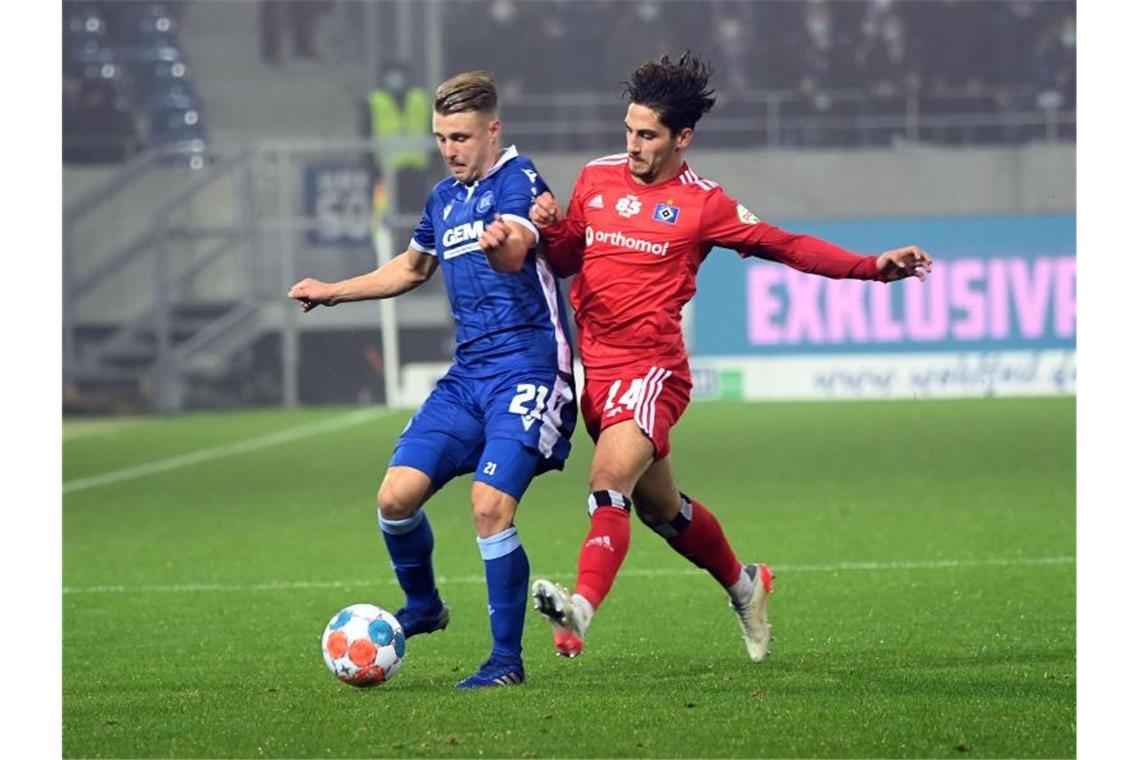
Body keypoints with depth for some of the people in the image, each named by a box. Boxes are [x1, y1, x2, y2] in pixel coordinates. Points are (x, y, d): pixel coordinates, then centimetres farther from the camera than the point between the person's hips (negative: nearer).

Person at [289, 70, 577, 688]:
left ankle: (507, 659, -7)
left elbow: (516, 254, -32)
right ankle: (422, 607, 25)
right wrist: (333, 291, 35)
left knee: (490, 505, -20)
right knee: (396, 495, -3)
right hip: (468, 374, 8)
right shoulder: (444, 198, 14)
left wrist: (500, 243, -55)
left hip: (528, 370, -8)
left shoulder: (517, 180, -10)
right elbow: (412, 267, 34)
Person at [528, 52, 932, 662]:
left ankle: (580, 608, -41)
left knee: (610, 480, -28)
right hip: (595, 366, 6)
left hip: (652, 368, -6)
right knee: (657, 504, 18)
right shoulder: (596, 178, 9)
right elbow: (566, 259, 19)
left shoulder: (703, 203, -2)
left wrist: (872, 266, -7)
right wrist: (549, 228, -5)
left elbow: (785, 246, 2)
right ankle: (743, 583, 42)